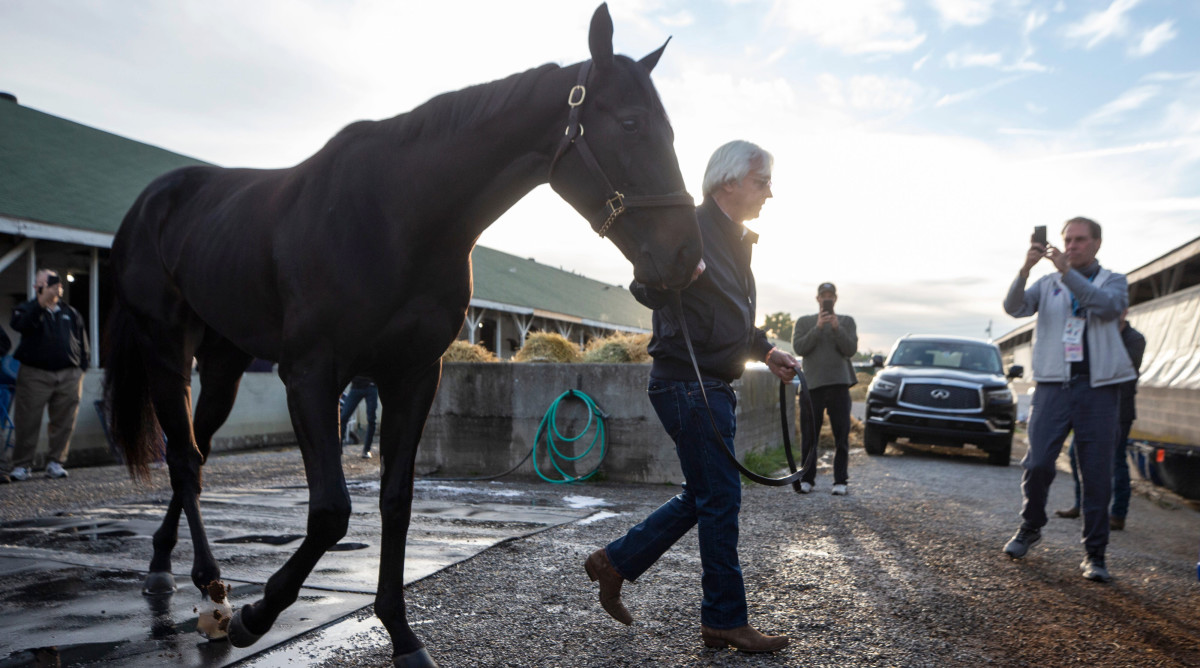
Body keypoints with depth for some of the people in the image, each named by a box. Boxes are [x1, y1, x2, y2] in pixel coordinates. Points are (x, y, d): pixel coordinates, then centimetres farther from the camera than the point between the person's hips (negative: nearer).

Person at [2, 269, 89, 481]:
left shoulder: (70, 313, 16)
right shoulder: (27, 309, 6)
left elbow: (82, 343, 18)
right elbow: (20, 325, -18)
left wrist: (81, 368, 8)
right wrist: (41, 303, -29)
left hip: (68, 375, 3)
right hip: (34, 374, -3)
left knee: (63, 422, 2)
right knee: (27, 422, -2)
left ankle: (56, 462, 11)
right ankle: (21, 465, 7)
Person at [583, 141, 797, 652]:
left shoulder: (736, 241, 19)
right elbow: (645, 288, -18)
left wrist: (765, 351, 15)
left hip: (714, 386, 10)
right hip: (688, 382, -10)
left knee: (703, 497, 16)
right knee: (721, 498, -4)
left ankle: (614, 562, 26)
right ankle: (726, 620, 8)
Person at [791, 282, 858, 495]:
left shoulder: (846, 321, 12)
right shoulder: (804, 322, 11)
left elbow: (851, 349, -1)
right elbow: (799, 348, -3)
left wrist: (837, 328, -13)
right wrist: (818, 328, -12)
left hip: (839, 384, 0)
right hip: (812, 384, 0)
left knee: (841, 435, -1)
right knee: (809, 435, 1)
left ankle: (840, 480, 4)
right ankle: (807, 479, 9)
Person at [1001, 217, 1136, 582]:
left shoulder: (1113, 281, 11)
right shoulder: (1048, 284, 13)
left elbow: (1108, 305, -12)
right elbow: (1015, 307, -5)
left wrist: (1068, 271, -22)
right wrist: (1025, 269, -20)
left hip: (1098, 387, 0)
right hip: (1053, 384, 1)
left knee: (1097, 474, 0)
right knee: (1037, 463, -7)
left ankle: (1095, 554, 8)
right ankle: (1030, 528, 17)